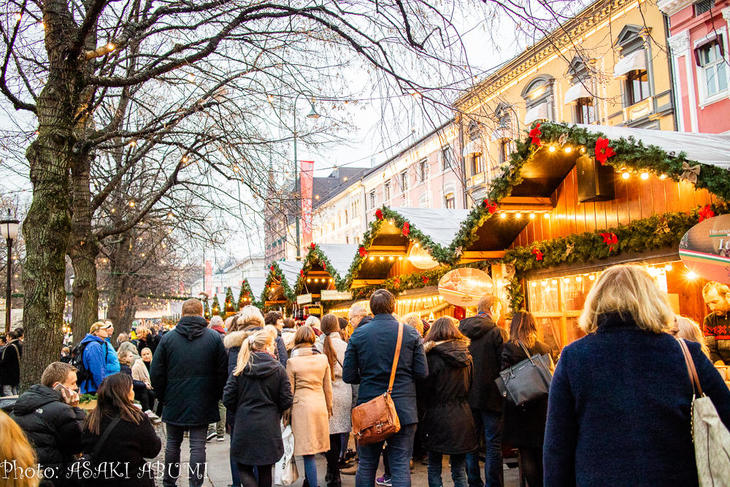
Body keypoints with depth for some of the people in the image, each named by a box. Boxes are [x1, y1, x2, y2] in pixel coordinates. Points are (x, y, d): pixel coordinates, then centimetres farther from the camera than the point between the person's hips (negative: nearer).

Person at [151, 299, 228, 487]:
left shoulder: (168, 338, -2)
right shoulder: (214, 338, -4)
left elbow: (156, 373, 0)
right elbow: (223, 372, -3)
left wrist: (162, 397, 12)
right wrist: (216, 396, 8)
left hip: (174, 402, 2)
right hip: (203, 404, -1)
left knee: (173, 443, 16)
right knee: (198, 445, 2)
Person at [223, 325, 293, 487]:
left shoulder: (240, 369, -4)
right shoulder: (278, 370, -6)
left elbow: (228, 398, -4)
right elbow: (286, 401, -5)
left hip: (244, 426, 0)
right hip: (269, 427, 0)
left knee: (244, 468, 11)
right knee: (265, 471, 15)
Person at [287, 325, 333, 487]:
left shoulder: (292, 362, -7)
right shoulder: (323, 359, 3)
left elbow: (290, 391, -2)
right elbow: (328, 388, 9)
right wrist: (328, 408, 20)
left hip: (302, 406, -4)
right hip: (320, 405, 4)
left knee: (308, 452, 0)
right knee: (312, 447, 17)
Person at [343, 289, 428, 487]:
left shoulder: (358, 334, -3)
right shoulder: (411, 333, -3)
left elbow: (348, 376, -3)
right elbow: (422, 373, -3)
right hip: (403, 409, 0)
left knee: (366, 465, 12)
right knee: (401, 464, 6)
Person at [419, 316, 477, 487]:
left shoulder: (433, 357, -11)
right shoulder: (466, 356, 4)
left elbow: (423, 390, -8)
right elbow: (469, 386, 14)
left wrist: (427, 409, 10)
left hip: (438, 417, -4)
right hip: (462, 417, 4)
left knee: (434, 468, 9)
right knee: (459, 470, 12)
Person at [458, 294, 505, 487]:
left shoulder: (461, 331, 4)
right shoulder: (496, 332, -10)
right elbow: (503, 365, -10)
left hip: (467, 396, 5)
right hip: (490, 395, -5)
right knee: (493, 444, 3)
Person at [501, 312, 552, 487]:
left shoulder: (508, 349, -10)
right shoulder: (544, 348, 0)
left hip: (519, 408, -3)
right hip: (541, 406, 3)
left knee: (526, 453, 5)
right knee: (542, 453, 15)